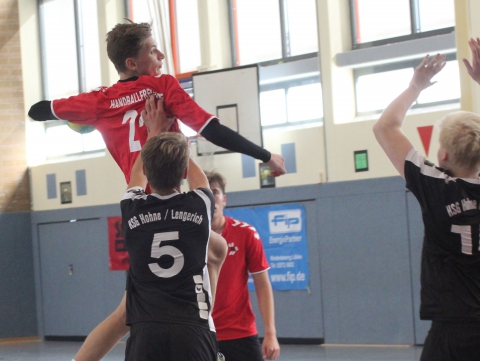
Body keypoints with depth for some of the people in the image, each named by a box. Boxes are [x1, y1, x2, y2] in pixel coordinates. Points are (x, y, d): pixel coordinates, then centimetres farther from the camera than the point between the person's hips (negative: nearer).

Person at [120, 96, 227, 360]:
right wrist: (173, 139, 43)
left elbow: (138, 175, 27)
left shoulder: (132, 209, 2)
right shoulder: (199, 205, 1)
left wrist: (153, 134, 42)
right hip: (193, 329, -1)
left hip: (145, 331, 1)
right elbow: (196, 176, 27)